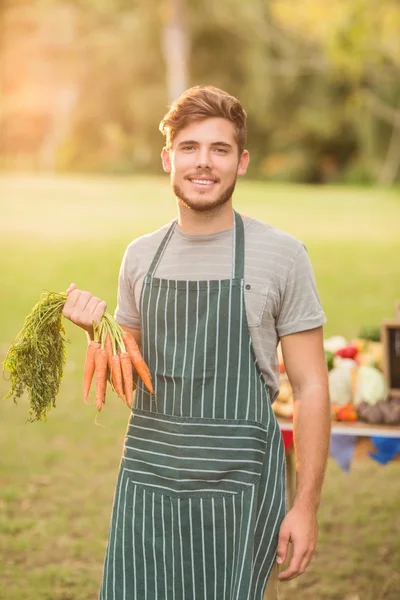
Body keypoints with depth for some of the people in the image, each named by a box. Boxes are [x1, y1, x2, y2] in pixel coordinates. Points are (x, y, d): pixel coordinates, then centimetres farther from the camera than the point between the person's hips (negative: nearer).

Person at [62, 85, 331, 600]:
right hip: (147, 479, 4)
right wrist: (98, 330, -1)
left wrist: (306, 505, -8)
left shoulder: (281, 255, -5)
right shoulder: (141, 256, 8)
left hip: (235, 483, -3)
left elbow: (310, 388, -4)